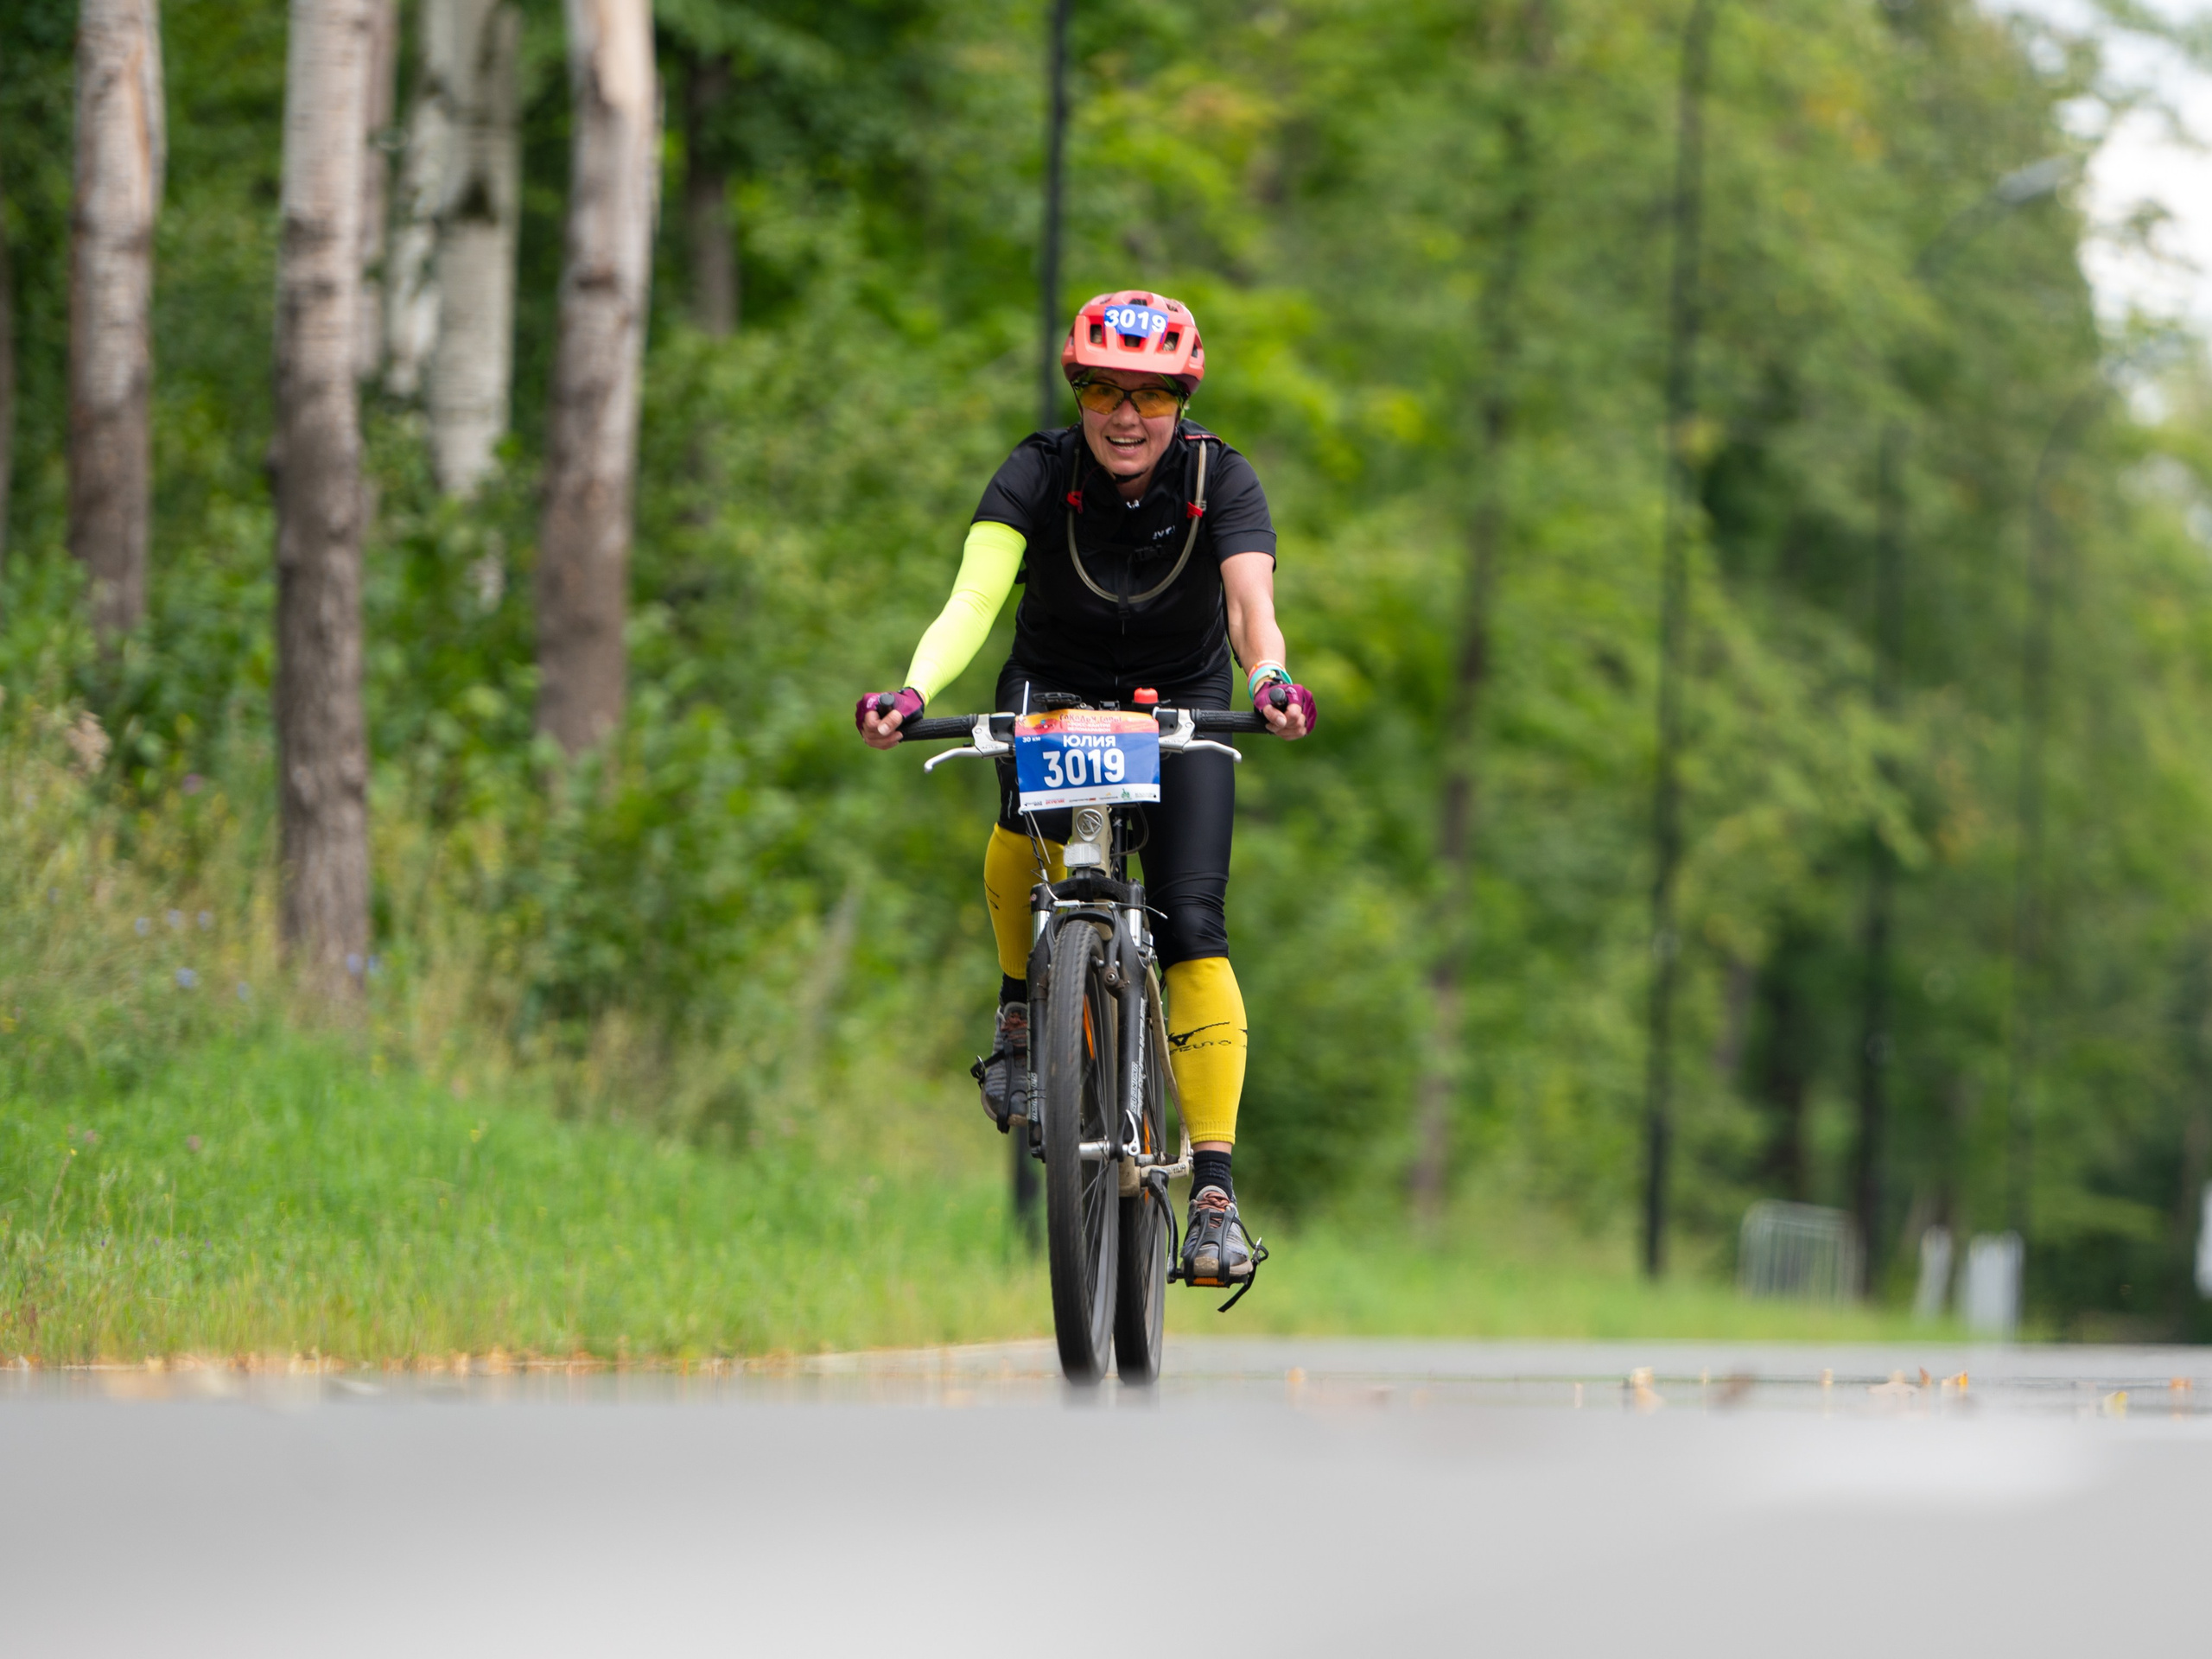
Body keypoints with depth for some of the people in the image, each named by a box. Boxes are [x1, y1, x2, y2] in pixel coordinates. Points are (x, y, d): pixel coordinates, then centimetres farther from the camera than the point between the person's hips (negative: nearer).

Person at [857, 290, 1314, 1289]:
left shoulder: (1220, 480, -21)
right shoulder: (1038, 476, -22)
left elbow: (1251, 604, -36)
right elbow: (973, 599, -36)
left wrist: (1270, 681, -59)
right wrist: (913, 692, -55)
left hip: (1183, 701, 0)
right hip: (1056, 689, 0)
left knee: (1192, 927, -16)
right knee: (1031, 824, -33)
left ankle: (1214, 1188, -16)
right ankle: (1023, 1009, -4)